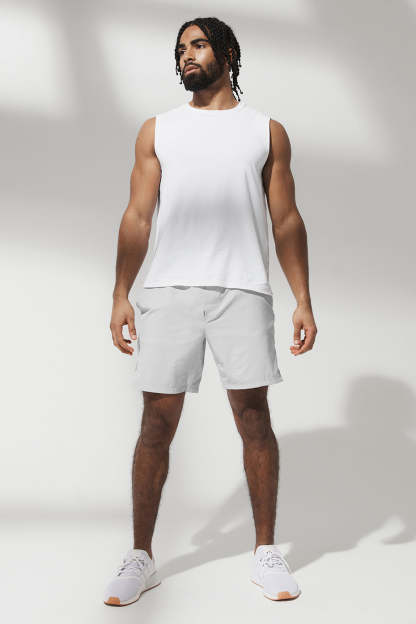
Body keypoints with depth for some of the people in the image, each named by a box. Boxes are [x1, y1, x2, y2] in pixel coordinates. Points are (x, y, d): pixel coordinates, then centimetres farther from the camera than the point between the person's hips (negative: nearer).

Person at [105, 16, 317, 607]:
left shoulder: (267, 130, 15)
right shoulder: (157, 129, 17)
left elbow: (287, 220, 10)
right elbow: (137, 216, 10)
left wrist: (303, 301, 1)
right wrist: (121, 296, 0)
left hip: (242, 291, 0)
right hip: (169, 290, 1)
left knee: (254, 417, -1)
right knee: (157, 422, 1)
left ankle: (265, 551, 14)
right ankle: (141, 557, 13)